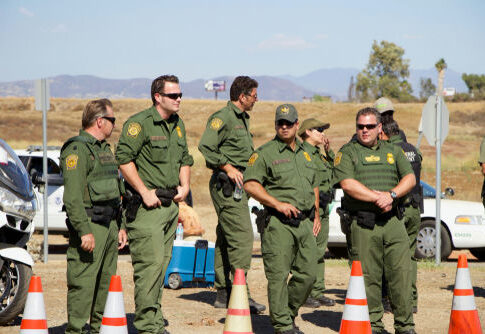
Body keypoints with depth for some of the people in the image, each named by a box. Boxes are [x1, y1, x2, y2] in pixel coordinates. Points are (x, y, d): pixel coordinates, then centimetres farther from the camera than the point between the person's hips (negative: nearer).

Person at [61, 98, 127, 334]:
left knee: (107, 281, 12)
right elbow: (72, 197, -20)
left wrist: (120, 226, 22)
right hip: (88, 227, -9)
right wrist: (84, 231, -25)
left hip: (108, 225, 9)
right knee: (83, 282, -9)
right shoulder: (77, 150, -12)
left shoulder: (104, 149, 20)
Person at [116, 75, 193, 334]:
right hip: (146, 206, -8)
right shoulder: (140, 123, -12)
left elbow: (185, 159, 27)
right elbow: (123, 158, -17)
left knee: (162, 263, 11)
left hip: (171, 203, 8)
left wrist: (184, 185, 11)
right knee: (150, 263, -11)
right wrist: (144, 192, -17)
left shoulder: (178, 124, 15)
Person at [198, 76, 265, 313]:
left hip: (238, 185, 10)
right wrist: (228, 168, -18)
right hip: (226, 184, -10)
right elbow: (205, 147, -20)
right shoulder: (223, 117, -10)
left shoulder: (242, 119, 21)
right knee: (242, 237, -14)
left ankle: (223, 293, 15)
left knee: (225, 239, 11)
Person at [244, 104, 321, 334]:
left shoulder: (305, 153, 19)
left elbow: (314, 185, 29)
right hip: (278, 223, -6)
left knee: (307, 274, 4)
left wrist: (316, 214, 18)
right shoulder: (265, 153, -2)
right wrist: (278, 204, -16)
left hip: (305, 223, 6)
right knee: (278, 275, -7)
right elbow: (250, 184, -10)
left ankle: (289, 313, 22)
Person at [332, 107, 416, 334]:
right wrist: (378, 198, -11)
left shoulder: (393, 151, 18)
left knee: (402, 273, -3)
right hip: (363, 223, -3)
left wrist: (392, 194, -10)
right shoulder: (347, 153, 6)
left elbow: (410, 178, 9)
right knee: (368, 276, -2)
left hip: (392, 220, 3)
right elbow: (348, 184, -8)